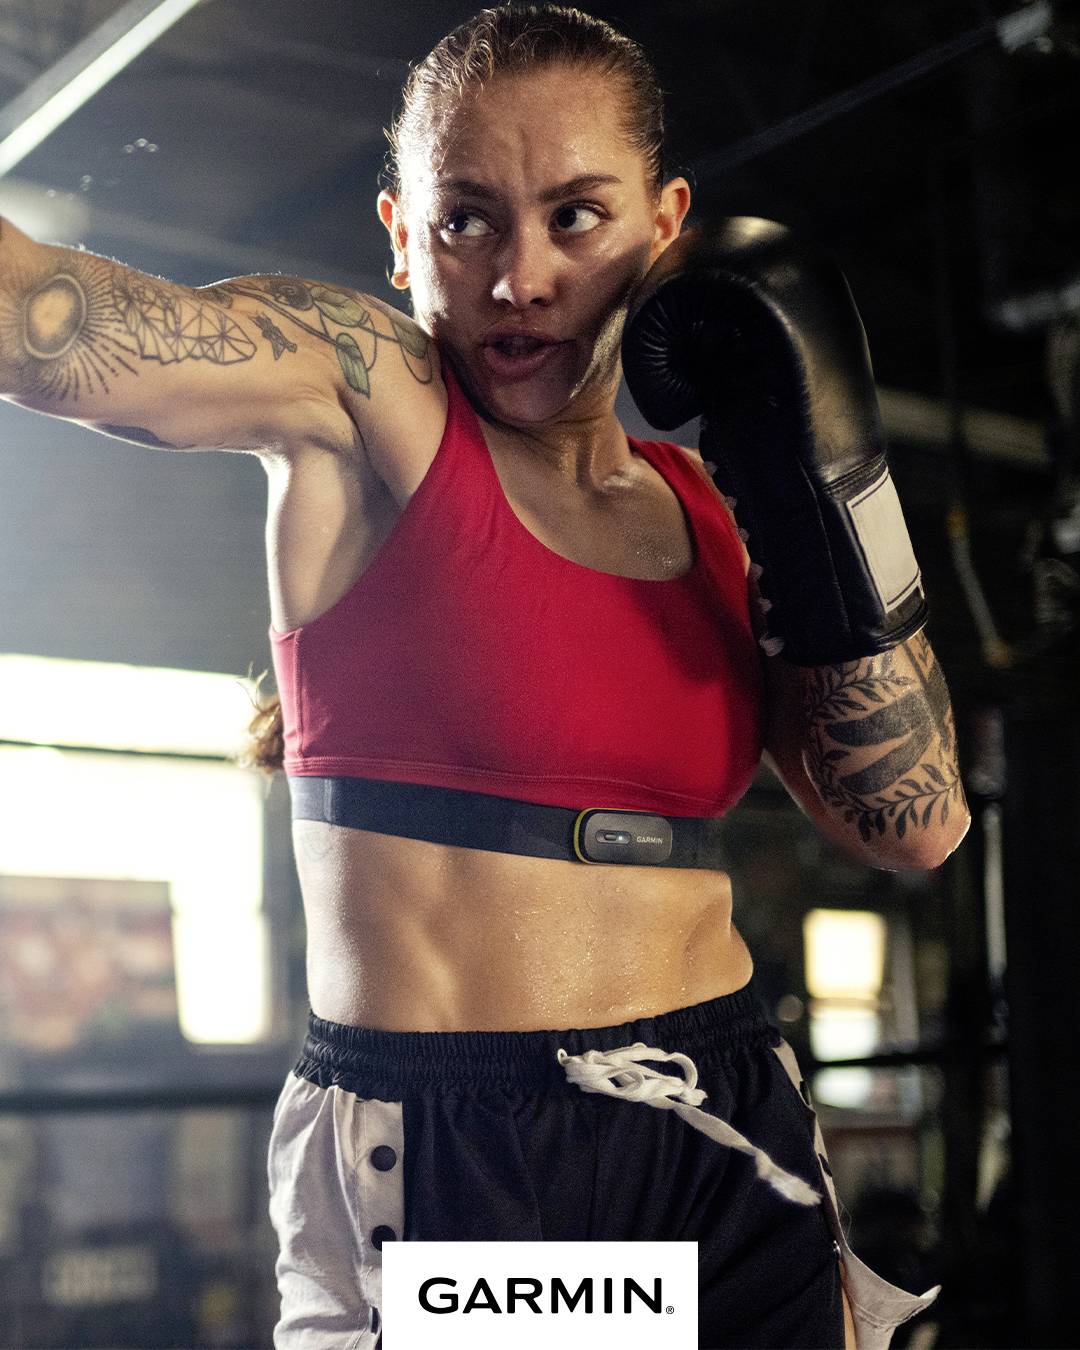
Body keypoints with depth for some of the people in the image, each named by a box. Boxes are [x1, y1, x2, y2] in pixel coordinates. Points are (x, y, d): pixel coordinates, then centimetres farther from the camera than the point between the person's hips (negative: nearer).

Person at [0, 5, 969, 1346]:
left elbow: (916, 822, 0)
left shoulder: (710, 513, 6)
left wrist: (817, 469, -5)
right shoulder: (361, 394, -8)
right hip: (439, 1160, -5)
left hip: (732, 1147, 6)